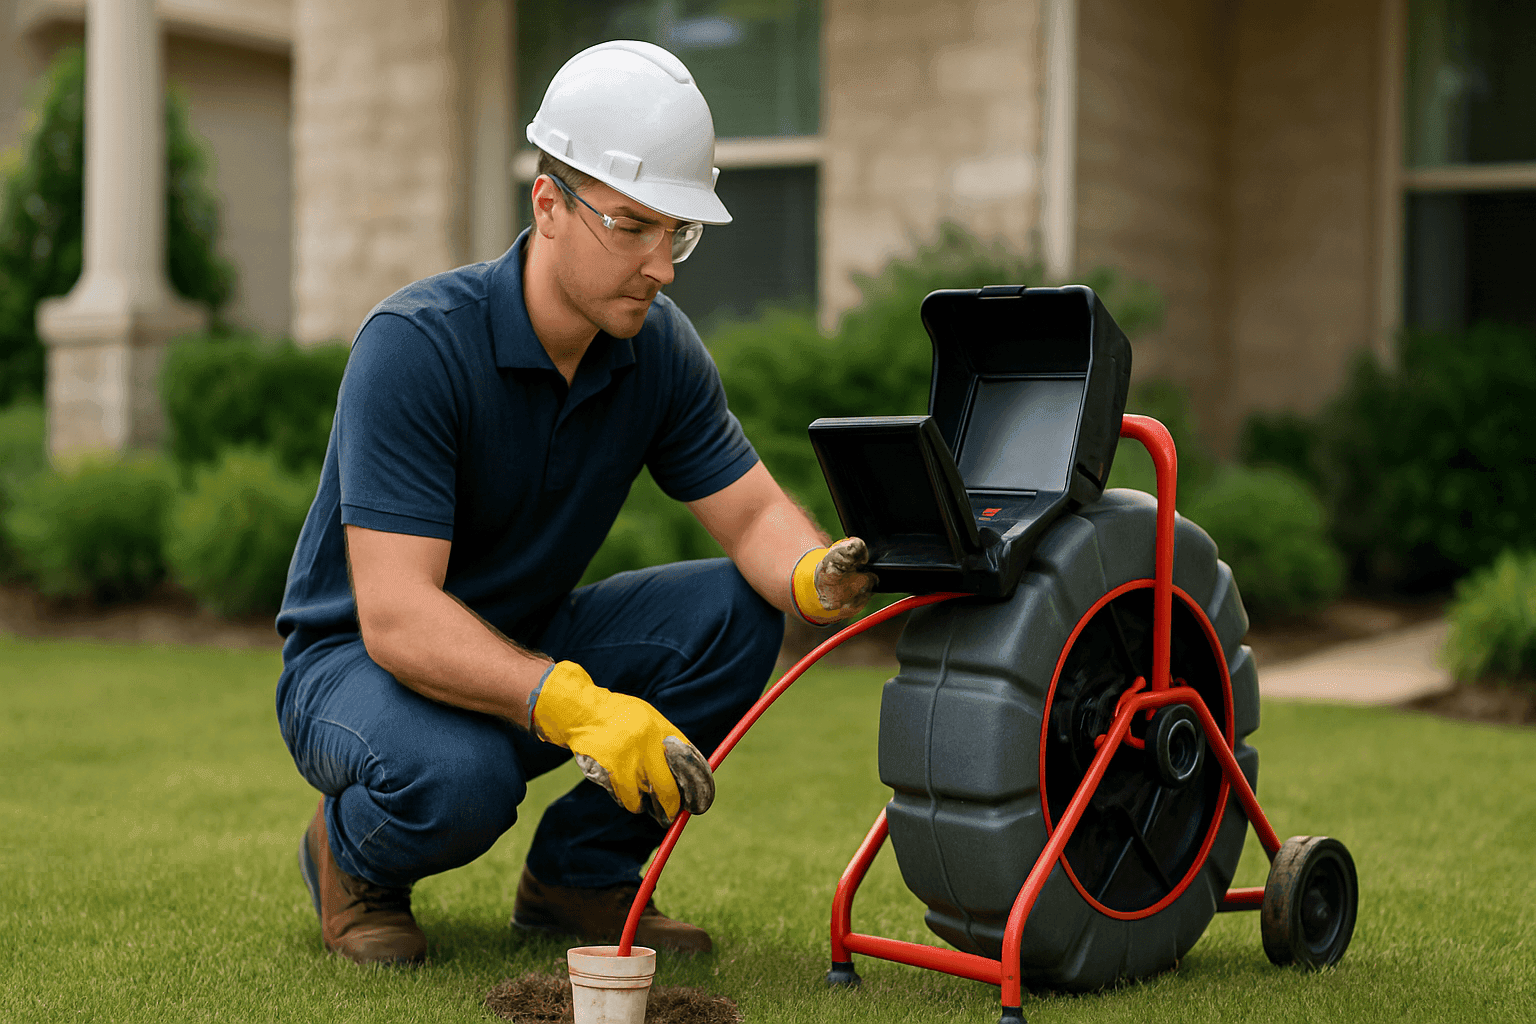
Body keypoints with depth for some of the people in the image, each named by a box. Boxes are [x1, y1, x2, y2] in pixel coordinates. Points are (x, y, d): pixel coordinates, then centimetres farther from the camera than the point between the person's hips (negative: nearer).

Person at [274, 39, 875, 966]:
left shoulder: (658, 348, -8)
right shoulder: (415, 344, -28)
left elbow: (753, 514, -8)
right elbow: (395, 613, -35)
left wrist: (818, 576, -34)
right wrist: (576, 707, -49)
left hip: (527, 647, 6)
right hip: (356, 659, -6)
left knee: (736, 612, -17)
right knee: (459, 776, -38)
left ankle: (580, 872, 1)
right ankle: (351, 857, -1)